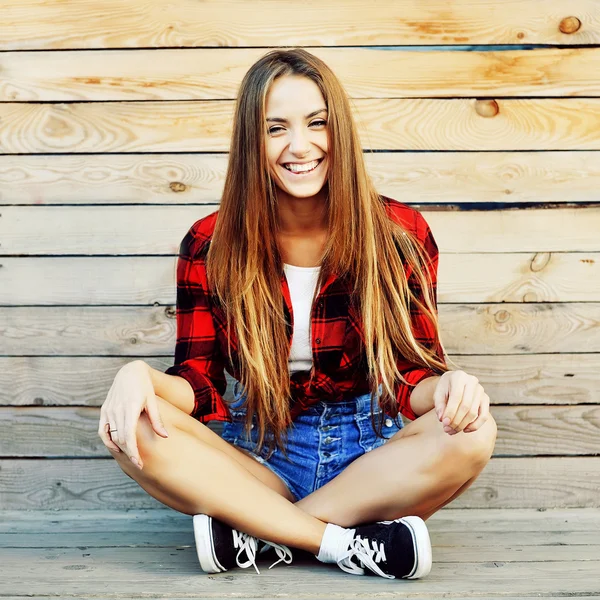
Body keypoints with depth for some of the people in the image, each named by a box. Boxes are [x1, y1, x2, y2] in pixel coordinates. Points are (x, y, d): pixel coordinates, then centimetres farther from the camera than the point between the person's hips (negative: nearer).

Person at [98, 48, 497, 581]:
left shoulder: (399, 234, -2)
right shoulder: (211, 245, -2)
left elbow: (413, 376, -1)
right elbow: (199, 382, -3)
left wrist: (447, 385, -26)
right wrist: (141, 377, -26)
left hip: (370, 454, 0)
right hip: (258, 460, 0)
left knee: (472, 433, -30)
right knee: (130, 429, -26)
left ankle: (256, 535, -20)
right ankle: (344, 543, -23)